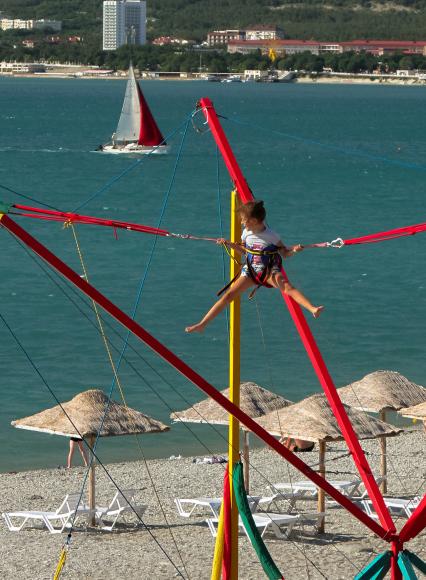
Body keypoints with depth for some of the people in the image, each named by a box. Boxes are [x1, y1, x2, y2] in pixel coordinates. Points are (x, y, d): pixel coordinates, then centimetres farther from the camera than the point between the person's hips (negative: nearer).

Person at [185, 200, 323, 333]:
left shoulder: (271, 236, -14)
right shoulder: (247, 233, -1)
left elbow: (284, 253, -5)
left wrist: (293, 250, -26)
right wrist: (229, 244, 5)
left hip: (269, 271, -4)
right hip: (250, 270, 4)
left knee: (287, 287, -32)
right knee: (228, 295, -5)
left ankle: (312, 309, -47)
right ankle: (202, 324, -1)